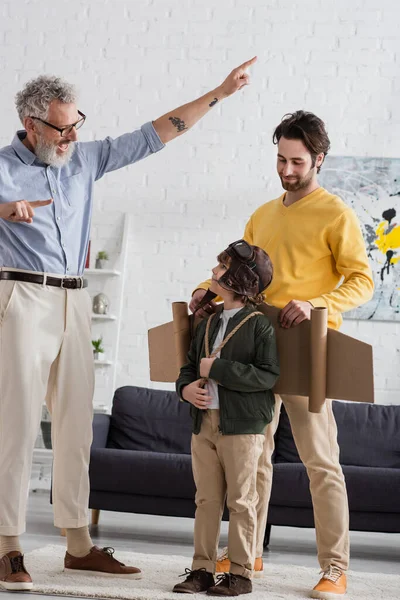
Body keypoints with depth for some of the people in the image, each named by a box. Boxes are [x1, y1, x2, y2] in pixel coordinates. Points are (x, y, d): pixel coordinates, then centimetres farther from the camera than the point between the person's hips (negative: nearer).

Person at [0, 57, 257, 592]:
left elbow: (154, 135, 16)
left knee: (76, 423, 6)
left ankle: (79, 543, 12)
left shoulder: (86, 158, 13)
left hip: (74, 301, 6)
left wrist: (219, 94, 14)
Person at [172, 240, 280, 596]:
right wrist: (186, 386, -2)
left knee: (240, 500, 2)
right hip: (204, 422, 6)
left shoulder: (259, 325, -7)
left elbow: (268, 375, -16)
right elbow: (190, 365, 21)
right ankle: (202, 569, 16)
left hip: (242, 426, -6)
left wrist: (217, 370, -17)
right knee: (206, 500, 9)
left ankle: (241, 573, 9)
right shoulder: (209, 324, 14)